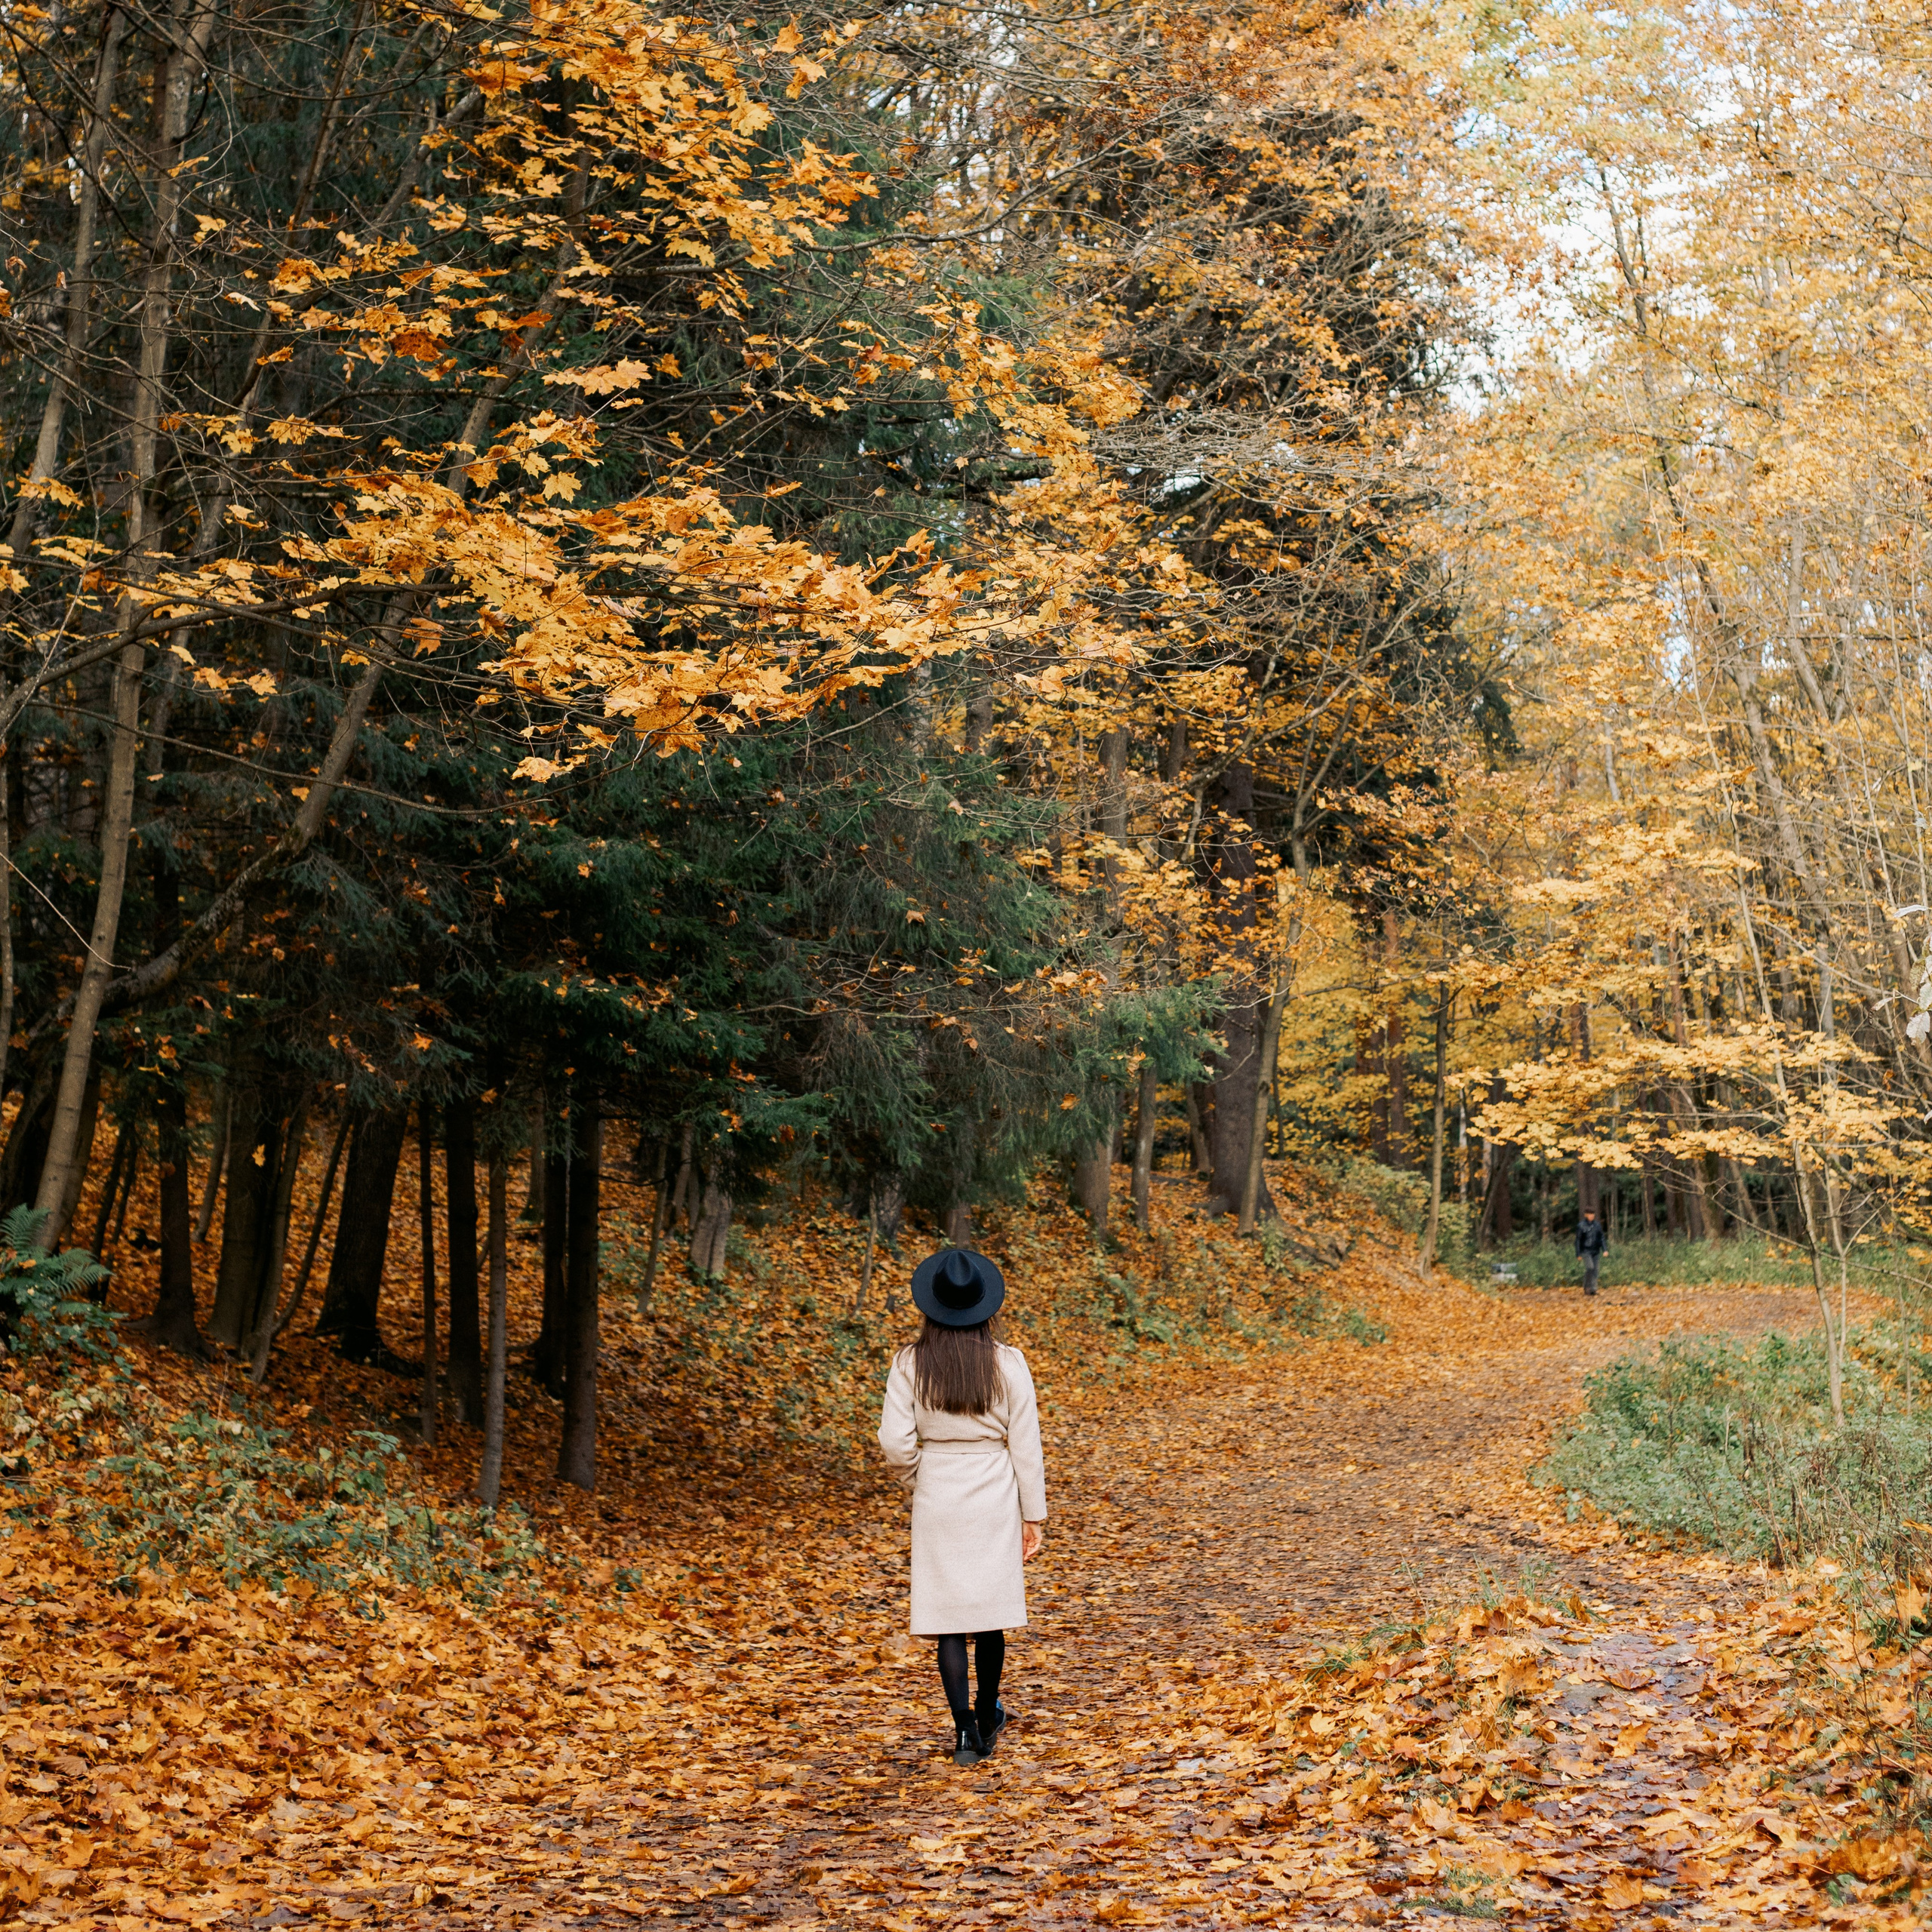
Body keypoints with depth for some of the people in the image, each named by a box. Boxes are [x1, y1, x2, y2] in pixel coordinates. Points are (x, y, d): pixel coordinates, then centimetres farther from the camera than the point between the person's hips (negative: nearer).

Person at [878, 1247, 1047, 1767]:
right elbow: (1026, 1445, -5)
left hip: (937, 1499, -1)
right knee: (991, 1609, 15)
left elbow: (895, 1442, -11)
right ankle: (987, 1718, 29)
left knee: (947, 1611, 5)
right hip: (994, 1498, 1)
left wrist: (918, 1479, 9)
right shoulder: (1007, 1363, -8)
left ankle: (964, 1726, -4)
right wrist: (1034, 1515, 3)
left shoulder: (911, 1364, -8)